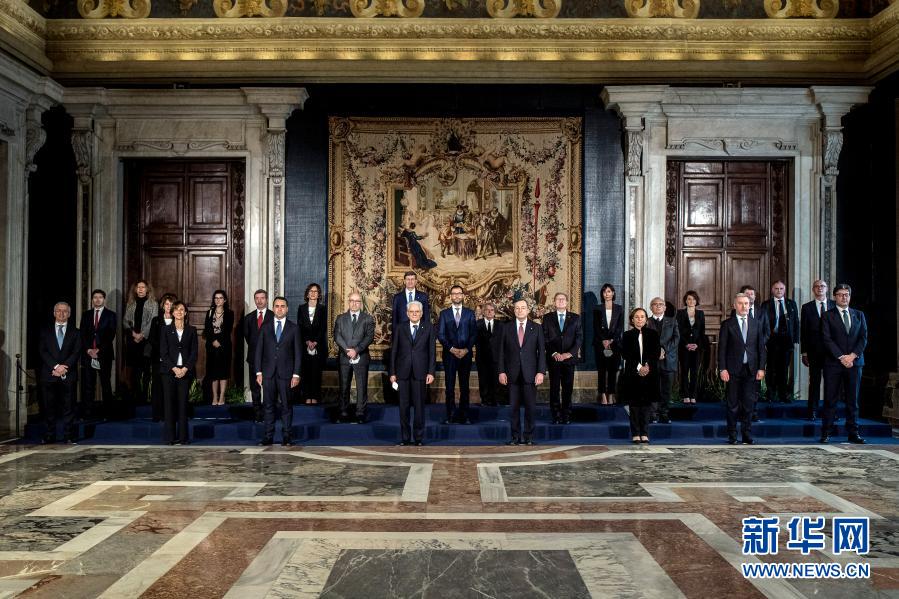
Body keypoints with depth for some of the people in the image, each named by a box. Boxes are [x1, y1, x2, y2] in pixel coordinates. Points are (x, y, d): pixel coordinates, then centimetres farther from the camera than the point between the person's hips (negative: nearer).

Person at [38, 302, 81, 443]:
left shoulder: (75, 332, 11)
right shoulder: (45, 331, 12)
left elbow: (76, 353, 1)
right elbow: (42, 351, 1)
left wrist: (64, 367, -13)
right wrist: (56, 366, -12)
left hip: (68, 375, -1)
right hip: (49, 374, 1)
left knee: (68, 407, 0)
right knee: (49, 407, 2)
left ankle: (69, 436, 4)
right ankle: (49, 436, 9)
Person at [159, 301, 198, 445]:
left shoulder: (191, 330, 8)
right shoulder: (166, 330, 7)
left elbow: (194, 352, 3)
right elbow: (163, 352, 1)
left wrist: (185, 369, -9)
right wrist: (174, 368, -10)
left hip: (186, 371, 0)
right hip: (169, 371, 0)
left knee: (183, 403, -1)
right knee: (170, 403, -1)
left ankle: (183, 436, 3)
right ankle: (170, 437, 4)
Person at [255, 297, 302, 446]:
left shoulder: (294, 328, 5)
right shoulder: (265, 328, 9)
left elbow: (298, 352, 2)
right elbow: (259, 350, 8)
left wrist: (296, 374, -4)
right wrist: (258, 372, 1)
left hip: (286, 373, -1)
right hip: (268, 373, 2)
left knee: (286, 406, 2)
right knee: (269, 406, 4)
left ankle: (287, 437, 8)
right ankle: (268, 436, 10)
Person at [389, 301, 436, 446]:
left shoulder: (428, 328, 5)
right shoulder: (401, 329, 8)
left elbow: (432, 351, 2)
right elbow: (394, 351, 7)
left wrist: (431, 372, -5)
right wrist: (392, 373, 2)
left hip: (420, 373, -1)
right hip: (403, 373, 1)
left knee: (419, 406, 2)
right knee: (404, 406, 4)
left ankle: (419, 438, 12)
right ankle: (405, 438, 13)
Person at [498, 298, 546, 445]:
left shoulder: (537, 328, 5)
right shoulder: (507, 328, 7)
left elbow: (541, 351, 3)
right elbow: (502, 352, 6)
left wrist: (541, 372, -6)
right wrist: (502, 371, -1)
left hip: (530, 374, -1)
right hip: (512, 374, 1)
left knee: (530, 407, 1)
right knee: (514, 407, 3)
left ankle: (529, 437, 11)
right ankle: (516, 436, 11)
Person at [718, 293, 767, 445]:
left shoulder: (756, 324, 10)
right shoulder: (727, 324, 2)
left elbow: (761, 347, 9)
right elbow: (722, 348, -1)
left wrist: (761, 368, 0)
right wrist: (722, 369, -9)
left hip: (751, 369, 2)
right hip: (733, 370, -2)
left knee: (748, 404, 3)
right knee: (733, 405, 3)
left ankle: (747, 437, 12)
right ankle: (732, 436, 11)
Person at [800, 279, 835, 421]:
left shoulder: (835, 306, 6)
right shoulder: (807, 307, 5)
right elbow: (803, 331, 4)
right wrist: (804, 352, -1)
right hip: (814, 351, -1)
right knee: (814, 381, 3)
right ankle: (812, 411, 9)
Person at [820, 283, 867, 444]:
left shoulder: (859, 315, 14)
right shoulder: (828, 315, 4)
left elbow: (864, 338, 6)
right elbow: (827, 339, -5)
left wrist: (852, 355, -9)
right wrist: (842, 357, -14)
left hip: (855, 362, 3)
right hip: (833, 363, -3)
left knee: (853, 400, 6)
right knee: (830, 400, -2)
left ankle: (853, 433, 12)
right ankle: (826, 433, 2)